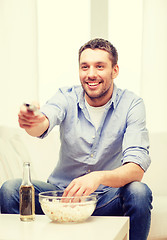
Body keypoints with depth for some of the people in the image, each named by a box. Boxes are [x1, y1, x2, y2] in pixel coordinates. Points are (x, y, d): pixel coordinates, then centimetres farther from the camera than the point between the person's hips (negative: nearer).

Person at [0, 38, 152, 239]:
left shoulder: (131, 104, -10)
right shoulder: (67, 97, -5)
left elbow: (136, 168, -22)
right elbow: (44, 124, -29)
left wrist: (98, 177, -42)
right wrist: (33, 122, -55)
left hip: (108, 198, -1)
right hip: (63, 192, 1)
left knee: (139, 192, -32)